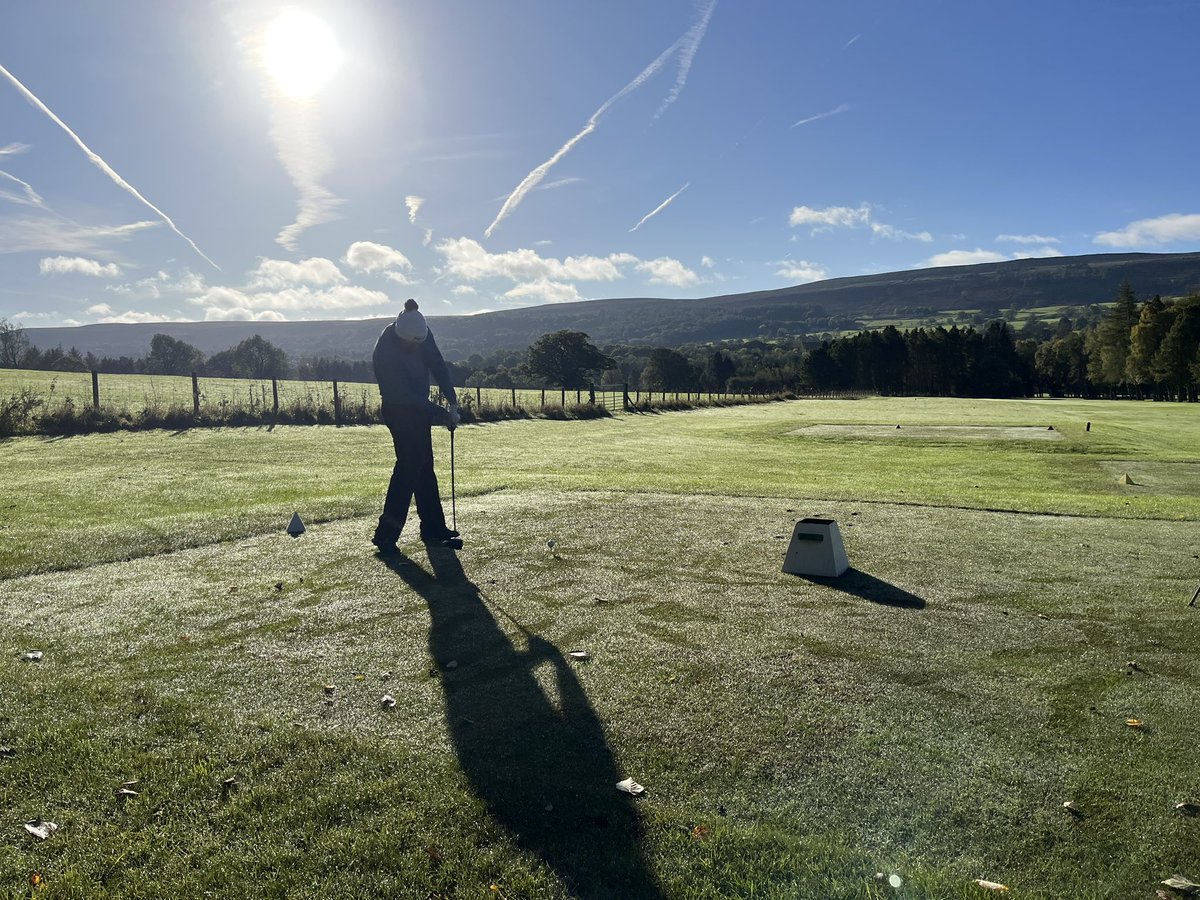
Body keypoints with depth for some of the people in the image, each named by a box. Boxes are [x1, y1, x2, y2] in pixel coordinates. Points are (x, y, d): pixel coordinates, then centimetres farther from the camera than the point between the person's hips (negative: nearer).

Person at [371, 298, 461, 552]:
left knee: (424, 466, 11)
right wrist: (443, 415, -20)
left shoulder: (421, 334, -8)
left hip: (419, 408, 8)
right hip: (399, 411, -8)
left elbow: (438, 365, -4)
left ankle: (434, 529, 19)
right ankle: (386, 534, -10)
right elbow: (406, 395, -24)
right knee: (409, 465, -14)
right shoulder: (385, 353, -27)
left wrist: (452, 401, -14)